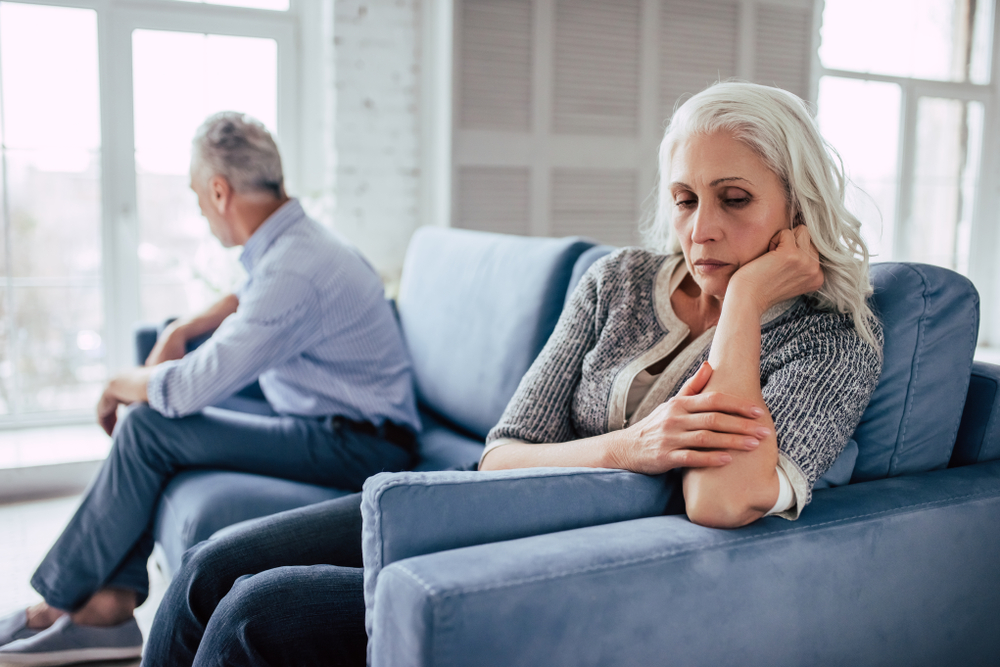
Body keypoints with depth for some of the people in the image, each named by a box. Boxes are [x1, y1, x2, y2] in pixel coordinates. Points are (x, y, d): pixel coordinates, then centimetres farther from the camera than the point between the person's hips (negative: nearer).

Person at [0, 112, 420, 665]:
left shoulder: (294, 271, -25)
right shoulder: (289, 240, 7)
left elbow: (188, 388, -24)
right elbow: (249, 299, 31)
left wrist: (120, 384, -3)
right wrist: (180, 330, 14)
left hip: (359, 449, -10)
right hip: (333, 423, 10)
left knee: (147, 428, -13)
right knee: (152, 409, 9)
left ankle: (57, 604, 5)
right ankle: (112, 604, 7)